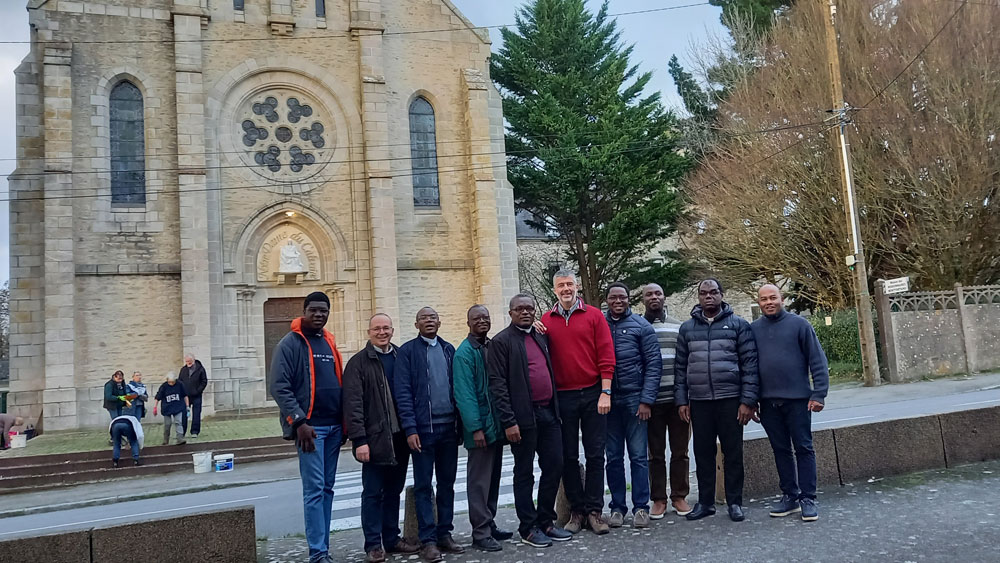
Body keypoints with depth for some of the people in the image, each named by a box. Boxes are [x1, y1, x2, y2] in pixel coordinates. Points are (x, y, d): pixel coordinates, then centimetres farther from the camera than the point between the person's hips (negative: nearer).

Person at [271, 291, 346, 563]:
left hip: (335, 426, 7)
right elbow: (279, 387, -13)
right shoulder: (290, 343, -6)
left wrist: (345, 421, 12)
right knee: (314, 489, -6)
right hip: (310, 426, -6)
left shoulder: (329, 342, 14)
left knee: (327, 488, 10)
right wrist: (299, 422, -19)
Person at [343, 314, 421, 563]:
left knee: (393, 491, 14)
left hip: (399, 438, 5)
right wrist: (359, 440, -16)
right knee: (373, 493, 3)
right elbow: (353, 404, -10)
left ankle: (392, 538, 26)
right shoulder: (359, 362, -5)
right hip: (375, 439, -4)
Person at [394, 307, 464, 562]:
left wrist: (460, 421, 5)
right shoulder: (407, 351, -1)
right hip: (423, 428, -4)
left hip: (449, 427, 4)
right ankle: (428, 540, 10)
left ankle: (445, 534, 21)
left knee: (447, 484, 11)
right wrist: (410, 429, -14)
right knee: (423, 486, 3)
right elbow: (403, 393, -7)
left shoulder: (449, 349, 12)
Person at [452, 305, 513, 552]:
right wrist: (475, 427, -21)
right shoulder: (464, 353, -12)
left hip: (497, 423, 7)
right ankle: (481, 533, 6)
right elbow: (464, 394, -17)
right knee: (479, 481, -1)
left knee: (493, 479, 15)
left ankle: (489, 524, 26)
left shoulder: (493, 346, 10)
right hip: (480, 426, -7)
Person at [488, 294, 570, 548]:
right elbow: (497, 384, -11)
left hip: (548, 414, 6)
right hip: (524, 418, -6)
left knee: (554, 468, 10)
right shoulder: (502, 341, -5)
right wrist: (508, 421, -16)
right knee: (524, 474, 4)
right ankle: (528, 528, 16)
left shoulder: (541, 337, 15)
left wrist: (556, 409, 13)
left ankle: (546, 522, 25)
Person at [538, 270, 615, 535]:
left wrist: (605, 392, -7)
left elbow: (606, 355, -2)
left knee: (595, 454, 3)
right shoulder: (546, 321, 5)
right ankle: (577, 510, 18)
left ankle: (594, 510, 13)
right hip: (562, 397, 2)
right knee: (568, 456, 8)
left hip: (592, 394, -1)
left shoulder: (594, 316, 1)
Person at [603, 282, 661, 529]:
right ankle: (617, 507, 17)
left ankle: (641, 507, 10)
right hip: (607, 400, 2)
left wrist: (646, 400, -9)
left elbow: (654, 364, -3)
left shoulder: (641, 326, 0)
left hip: (634, 398, -2)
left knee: (638, 455, 1)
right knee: (613, 457, 9)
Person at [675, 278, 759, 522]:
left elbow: (750, 364, -2)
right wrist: (681, 400, 3)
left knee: (733, 452, 4)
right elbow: (680, 366, 10)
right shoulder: (687, 328, 10)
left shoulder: (739, 325, 3)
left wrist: (748, 400, -9)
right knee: (703, 452, 8)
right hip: (698, 401, 2)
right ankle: (705, 501, 19)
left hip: (730, 399, -2)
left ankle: (735, 502, 16)